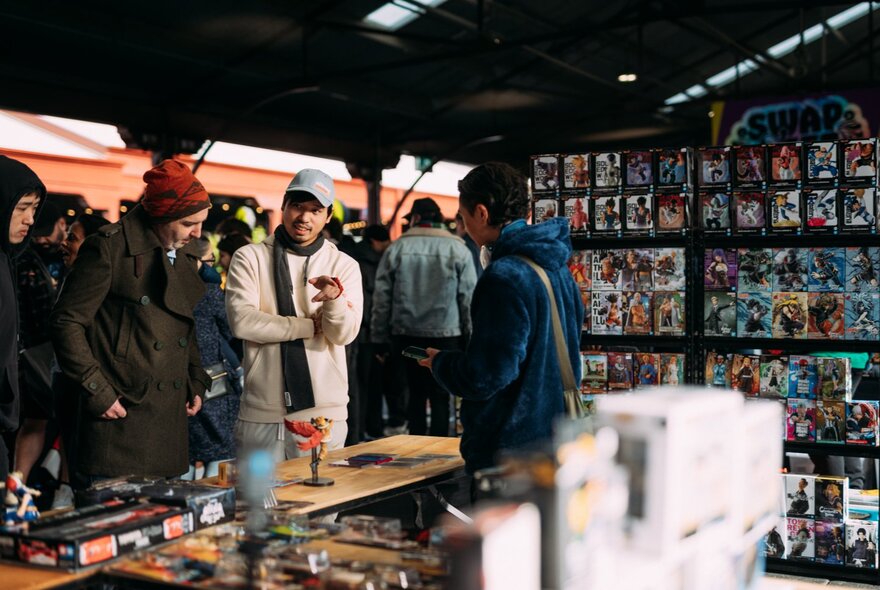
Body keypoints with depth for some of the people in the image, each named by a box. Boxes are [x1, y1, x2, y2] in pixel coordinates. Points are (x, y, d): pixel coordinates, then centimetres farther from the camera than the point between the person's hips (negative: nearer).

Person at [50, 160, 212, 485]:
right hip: (118, 412, -7)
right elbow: (67, 322, -10)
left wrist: (196, 382, 12)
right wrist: (96, 391, -14)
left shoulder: (184, 254, 14)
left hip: (170, 416, 7)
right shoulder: (109, 247, -10)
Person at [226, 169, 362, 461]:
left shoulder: (344, 265, 6)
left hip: (324, 413, 1)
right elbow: (241, 321, -11)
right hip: (261, 414, -1)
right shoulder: (250, 257, 3)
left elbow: (344, 334, -6)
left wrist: (335, 299, -27)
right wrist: (310, 326, -9)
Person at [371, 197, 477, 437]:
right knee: (440, 395, 5)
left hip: (407, 335, 2)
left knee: (416, 392, 13)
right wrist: (469, 336, 3)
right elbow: (468, 298, -3)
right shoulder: (458, 249, -1)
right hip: (445, 334, -1)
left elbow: (382, 297, 1)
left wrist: (380, 337, 7)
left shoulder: (397, 248, 1)